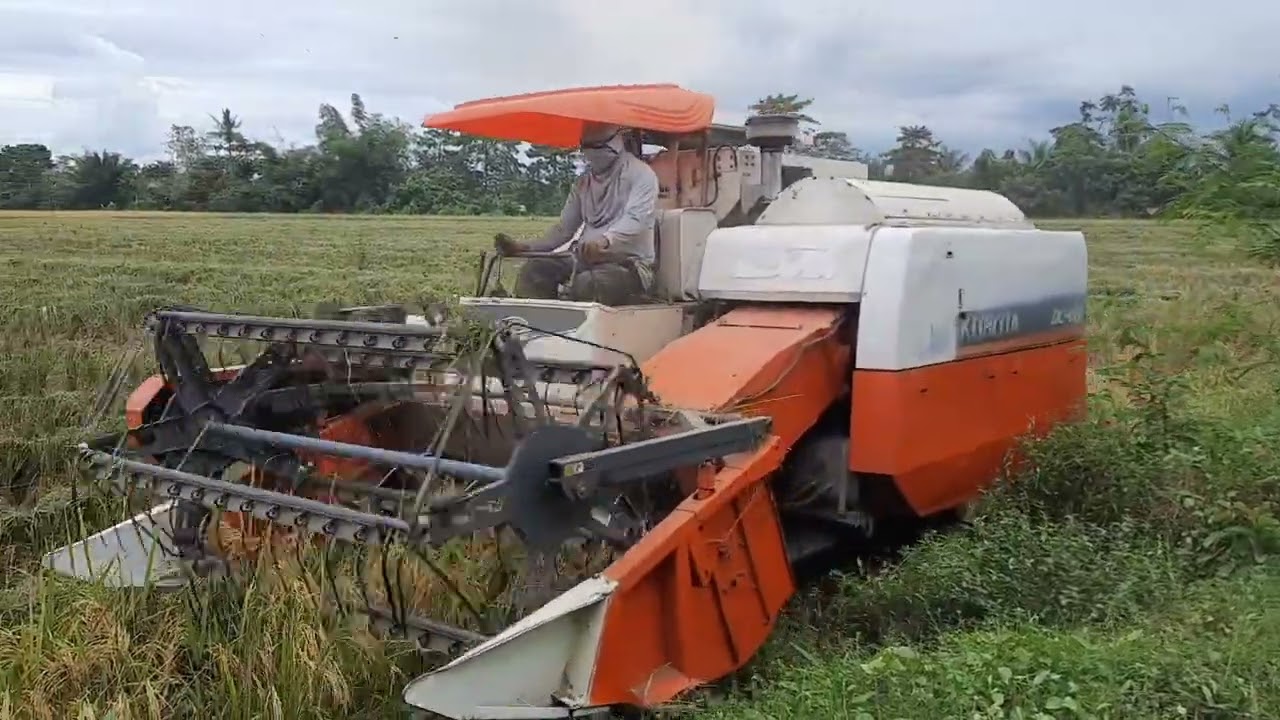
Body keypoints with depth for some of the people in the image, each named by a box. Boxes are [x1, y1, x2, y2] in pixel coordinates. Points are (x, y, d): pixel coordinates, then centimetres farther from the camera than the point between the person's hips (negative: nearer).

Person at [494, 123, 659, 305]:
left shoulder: (640, 174, -6)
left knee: (586, 282, -35)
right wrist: (523, 247, -1)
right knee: (534, 269, -12)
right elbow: (563, 228, 15)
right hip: (587, 259, 7)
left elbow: (636, 220, -23)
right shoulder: (583, 182, 16)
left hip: (630, 264, -7)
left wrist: (604, 241, -44)